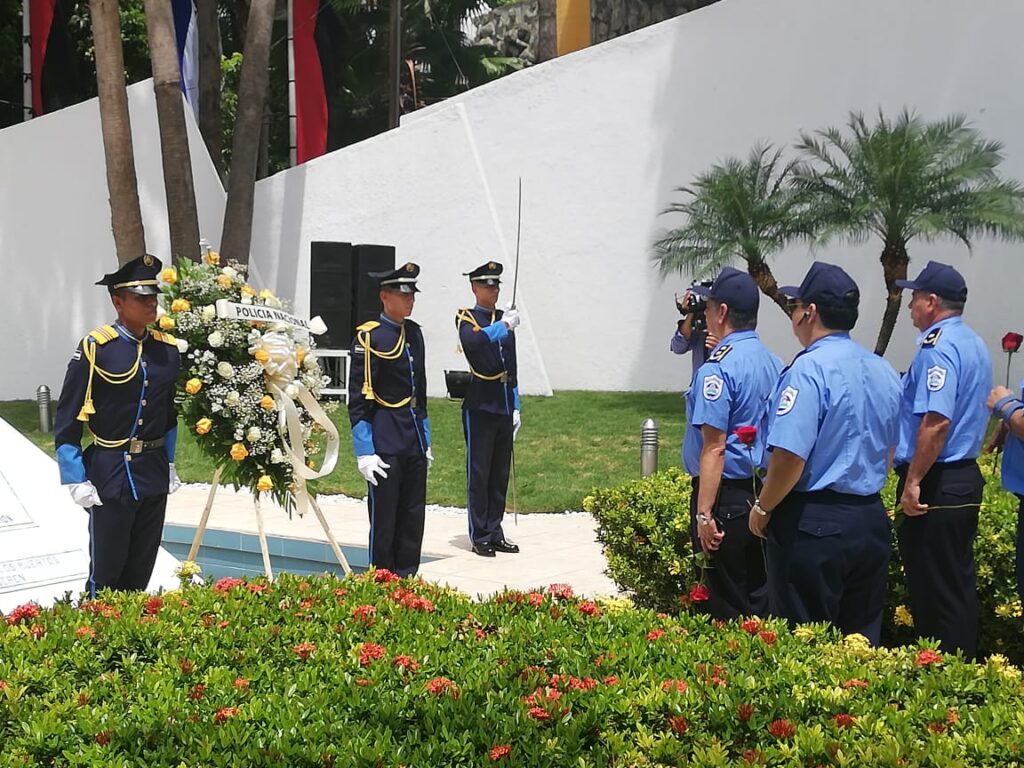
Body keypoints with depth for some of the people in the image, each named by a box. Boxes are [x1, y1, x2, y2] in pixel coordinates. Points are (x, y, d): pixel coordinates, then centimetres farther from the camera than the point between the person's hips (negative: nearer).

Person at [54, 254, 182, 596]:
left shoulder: (168, 349, 5)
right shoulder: (95, 348, -11)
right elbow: (67, 421, -9)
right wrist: (77, 481, -12)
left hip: (155, 475, 5)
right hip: (111, 475, -5)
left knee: (141, 570, 13)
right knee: (106, 572, 4)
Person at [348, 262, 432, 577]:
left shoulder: (414, 333, 12)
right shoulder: (369, 337, -11)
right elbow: (358, 399, -13)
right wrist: (365, 452, -16)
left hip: (414, 440, 7)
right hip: (385, 441, -7)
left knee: (413, 516, 11)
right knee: (384, 516, 0)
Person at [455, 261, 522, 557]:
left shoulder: (505, 319, 14)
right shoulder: (465, 318, -3)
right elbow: (471, 342, -28)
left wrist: (516, 407, 14)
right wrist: (502, 327, -31)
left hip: (504, 408, 6)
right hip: (480, 408, -6)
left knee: (501, 473, 10)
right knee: (479, 473, -1)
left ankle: (495, 533, 17)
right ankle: (480, 537, 5)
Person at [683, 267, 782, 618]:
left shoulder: (717, 368, -17)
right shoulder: (774, 362, 9)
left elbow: (714, 447, -21)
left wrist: (704, 514, -20)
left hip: (726, 494, -8)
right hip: (765, 495, 8)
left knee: (728, 605, 1)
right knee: (760, 597, 15)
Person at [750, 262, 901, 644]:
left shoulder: (809, 369, -16)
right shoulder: (883, 370, 8)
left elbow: (790, 456, -22)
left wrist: (763, 508, -7)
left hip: (813, 525, -7)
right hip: (871, 519, 7)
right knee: (862, 638, 15)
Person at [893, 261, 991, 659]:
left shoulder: (937, 347, -18)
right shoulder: (974, 344, 13)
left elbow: (936, 421, -26)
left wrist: (913, 482, -23)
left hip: (935, 485, -10)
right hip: (967, 478, 10)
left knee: (932, 589, -1)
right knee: (958, 583, 16)